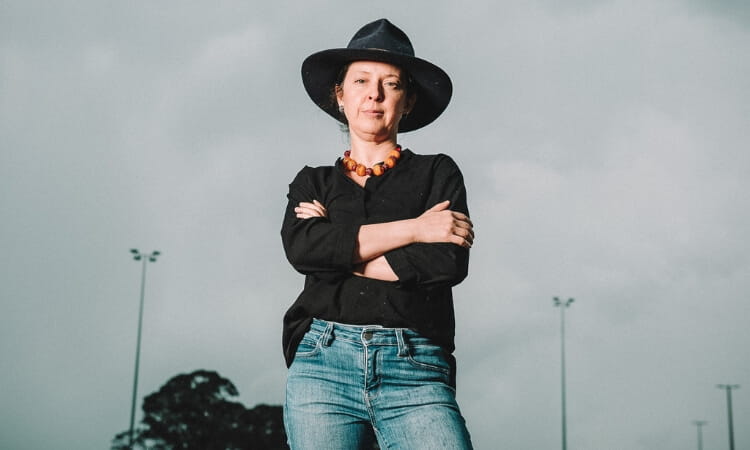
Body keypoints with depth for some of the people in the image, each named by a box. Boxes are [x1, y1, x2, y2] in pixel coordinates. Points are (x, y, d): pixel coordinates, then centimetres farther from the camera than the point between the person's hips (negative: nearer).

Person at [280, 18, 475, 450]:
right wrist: (414, 228, -4)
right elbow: (301, 248, -2)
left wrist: (340, 248, 1)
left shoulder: (438, 173, 14)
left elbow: (449, 262, -3)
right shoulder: (313, 182, 19)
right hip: (324, 362, 2)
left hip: (415, 369, -1)